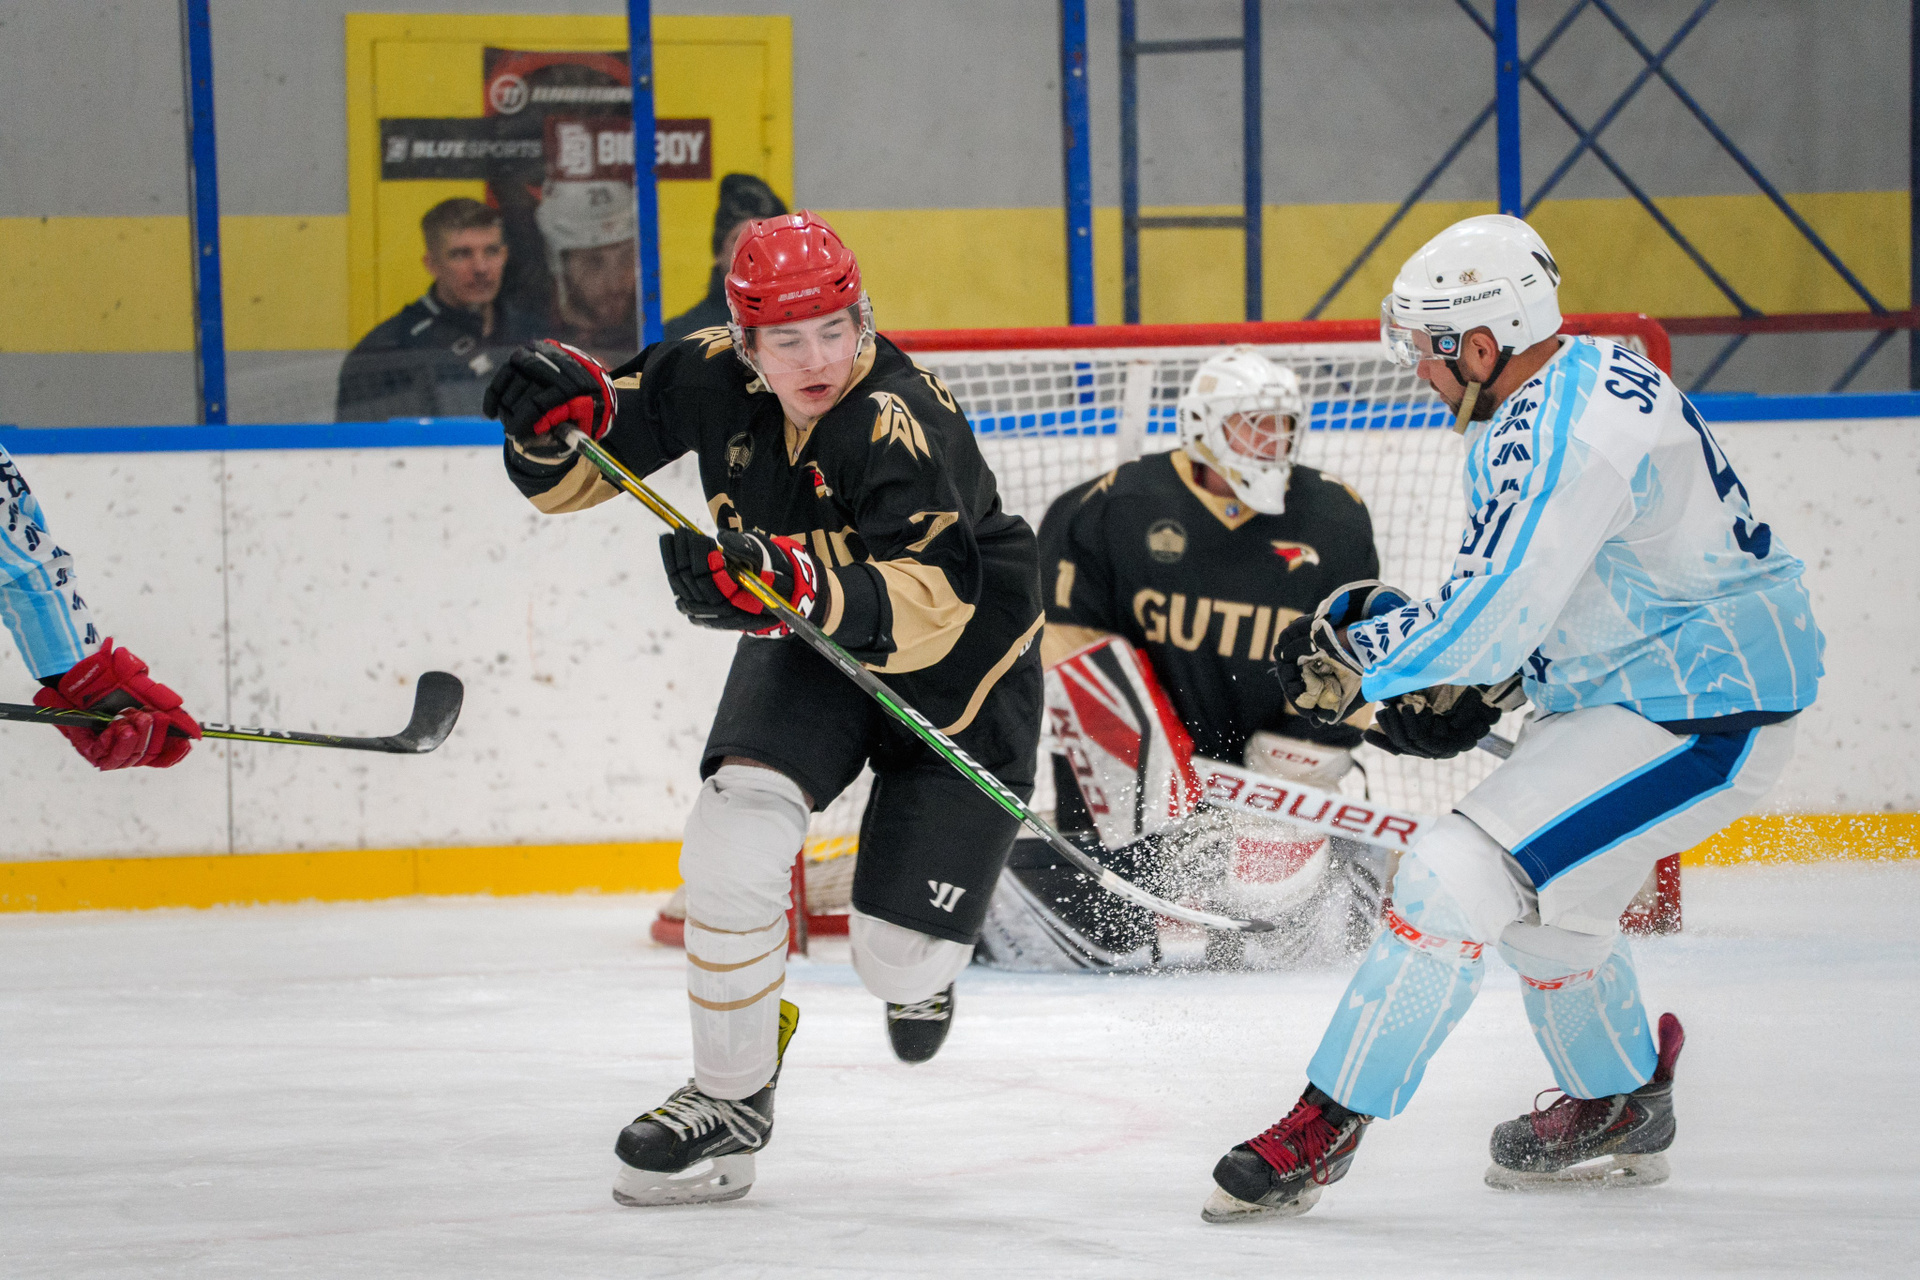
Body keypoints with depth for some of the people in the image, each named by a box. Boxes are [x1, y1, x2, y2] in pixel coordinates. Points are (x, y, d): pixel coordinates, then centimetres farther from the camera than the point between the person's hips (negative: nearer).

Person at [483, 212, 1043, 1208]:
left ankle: (918, 967, 38)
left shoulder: (900, 423, -32)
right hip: (806, 648, 5)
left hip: (959, 669, -5)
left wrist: (794, 578, -56)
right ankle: (729, 1105, -5)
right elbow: (567, 477, -4)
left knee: (898, 961, -4)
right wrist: (559, 412, -27)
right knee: (731, 837, -21)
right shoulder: (711, 379, -14)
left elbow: (931, 606, -42)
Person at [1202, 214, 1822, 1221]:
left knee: (1460, 873, -15)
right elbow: (1521, 580, 21)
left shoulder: (1565, 430, -25)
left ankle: (1327, 1128, -8)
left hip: (1698, 716, -11)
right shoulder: (1570, 382, 9)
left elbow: (1495, 616, -27)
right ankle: (1618, 1112, 47)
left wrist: (1356, 656, -13)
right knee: (1546, 893, 27)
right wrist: (1456, 681, 8)